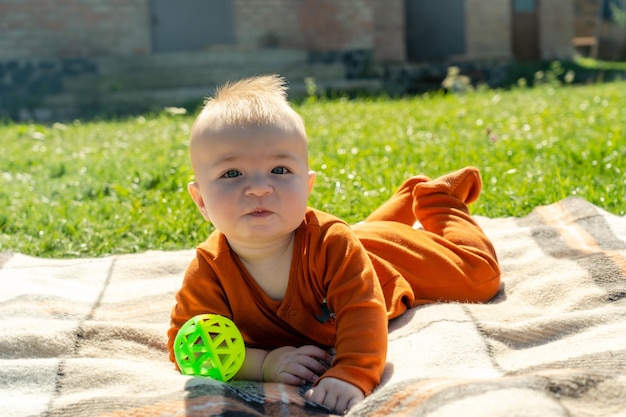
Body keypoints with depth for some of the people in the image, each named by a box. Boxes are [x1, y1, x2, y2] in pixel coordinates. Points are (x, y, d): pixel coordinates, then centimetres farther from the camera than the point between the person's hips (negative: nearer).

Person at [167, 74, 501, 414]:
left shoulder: (330, 242, -45)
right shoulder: (208, 272, -37)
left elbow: (362, 310, -48)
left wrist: (352, 374, -65)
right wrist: (263, 363, -48)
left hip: (387, 258, -3)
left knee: (480, 274, 17)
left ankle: (435, 200, 34)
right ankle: (411, 196, 56)